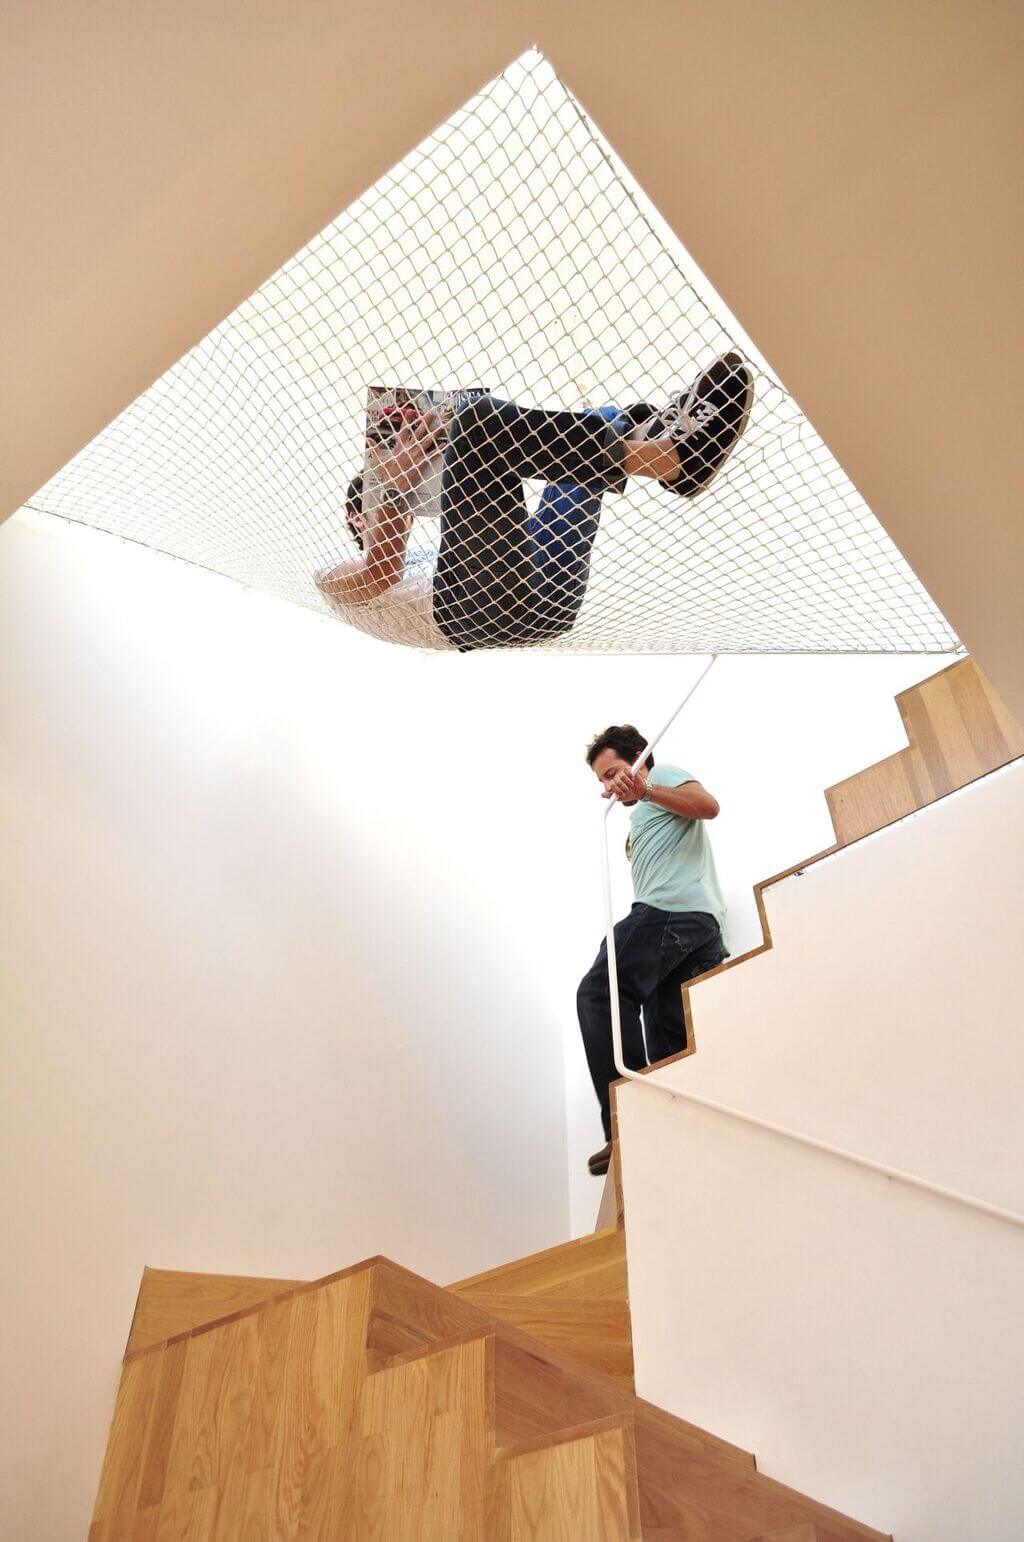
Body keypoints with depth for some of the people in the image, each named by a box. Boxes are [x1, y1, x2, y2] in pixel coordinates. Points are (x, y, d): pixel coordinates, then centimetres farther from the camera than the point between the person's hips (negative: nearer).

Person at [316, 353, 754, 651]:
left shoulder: (429, 560, 43)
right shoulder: (336, 578, 29)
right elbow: (379, 577, 1)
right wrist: (394, 490, -9)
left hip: (553, 592, 7)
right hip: (480, 599, -7)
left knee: (593, 424, 17)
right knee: (482, 418, -16)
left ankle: (660, 433, -18)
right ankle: (667, 455, -22)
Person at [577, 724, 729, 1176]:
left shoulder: (663, 774, 12)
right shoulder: (641, 818, 38)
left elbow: (707, 805, -9)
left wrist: (644, 789, -20)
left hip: (673, 909, -11)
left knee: (597, 992, -24)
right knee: (673, 1050, 2)